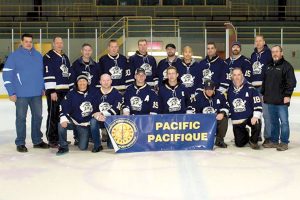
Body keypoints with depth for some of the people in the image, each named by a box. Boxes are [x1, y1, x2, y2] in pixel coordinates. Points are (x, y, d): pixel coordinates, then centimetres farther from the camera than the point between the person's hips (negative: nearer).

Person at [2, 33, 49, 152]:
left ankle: (37, 141, 24)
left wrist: (43, 87, 12)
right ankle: (20, 143, 14)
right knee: (21, 118, 4)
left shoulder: (38, 56, 7)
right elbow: (7, 74, -8)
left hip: (37, 93, 5)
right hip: (21, 94, -4)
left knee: (38, 116, 11)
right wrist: (11, 92, -11)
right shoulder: (14, 56, -6)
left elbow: (43, 72, 16)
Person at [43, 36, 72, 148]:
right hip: (54, 91, -8)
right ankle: (52, 139, 0)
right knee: (53, 114, -6)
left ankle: (60, 137, 22)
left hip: (65, 91, 8)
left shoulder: (65, 57, 18)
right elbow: (48, 75, -14)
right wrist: (52, 91, -19)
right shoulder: (48, 57, -7)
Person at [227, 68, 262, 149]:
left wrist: (256, 116, -24)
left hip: (250, 116, -2)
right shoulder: (229, 90, 1)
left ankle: (253, 141, -3)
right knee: (239, 143, -1)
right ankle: (245, 136, 37)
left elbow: (257, 103, -13)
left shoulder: (250, 88, -10)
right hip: (236, 120, 3)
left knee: (257, 125, -35)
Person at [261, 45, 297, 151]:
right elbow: (264, 82, 21)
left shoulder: (286, 66, -5)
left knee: (284, 121, -1)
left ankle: (284, 142, 6)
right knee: (273, 121, 13)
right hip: (270, 100, 6)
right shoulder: (269, 66, 15)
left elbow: (291, 82, -11)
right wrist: (263, 93, 17)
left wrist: (288, 95, -17)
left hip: (281, 101, -6)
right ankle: (274, 141, 21)